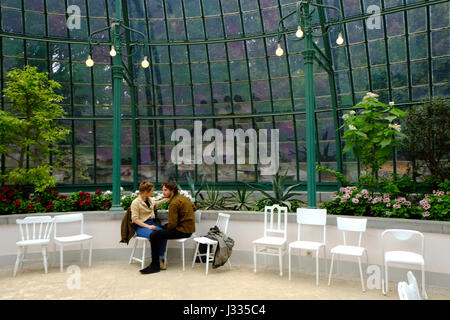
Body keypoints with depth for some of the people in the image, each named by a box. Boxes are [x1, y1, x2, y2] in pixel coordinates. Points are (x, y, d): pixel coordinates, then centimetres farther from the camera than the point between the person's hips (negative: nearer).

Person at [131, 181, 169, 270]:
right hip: (141, 226, -6)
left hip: (151, 224, 6)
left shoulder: (149, 200, 12)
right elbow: (135, 219, -13)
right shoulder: (136, 202, -8)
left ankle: (160, 259, -17)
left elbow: (156, 203, 37)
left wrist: (168, 198, 35)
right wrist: (148, 226, -22)